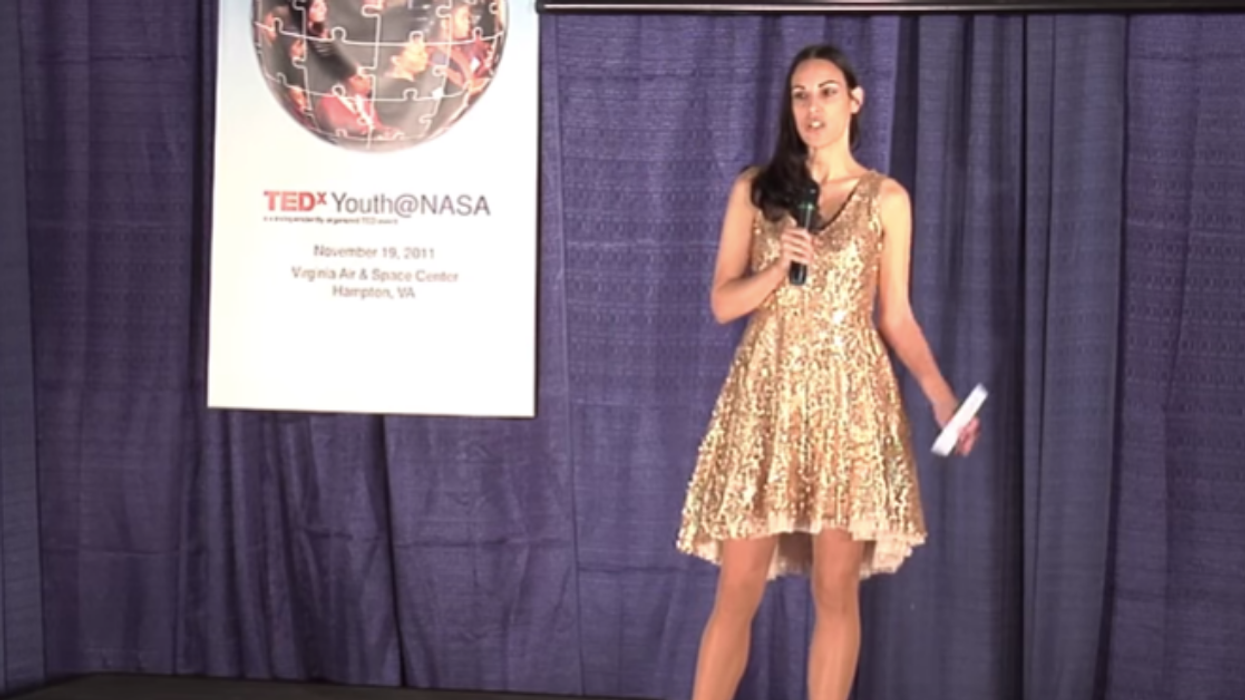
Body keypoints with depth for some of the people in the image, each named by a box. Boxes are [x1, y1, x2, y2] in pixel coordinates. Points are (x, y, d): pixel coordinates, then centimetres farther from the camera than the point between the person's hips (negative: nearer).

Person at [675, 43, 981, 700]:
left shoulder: (886, 199, 5)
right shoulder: (755, 189, 6)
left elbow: (895, 316, 6)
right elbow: (722, 303, 4)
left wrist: (940, 392, -6)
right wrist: (780, 266, -14)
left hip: (850, 397, 0)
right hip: (766, 393, 0)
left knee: (836, 588, 2)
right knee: (738, 589, -1)